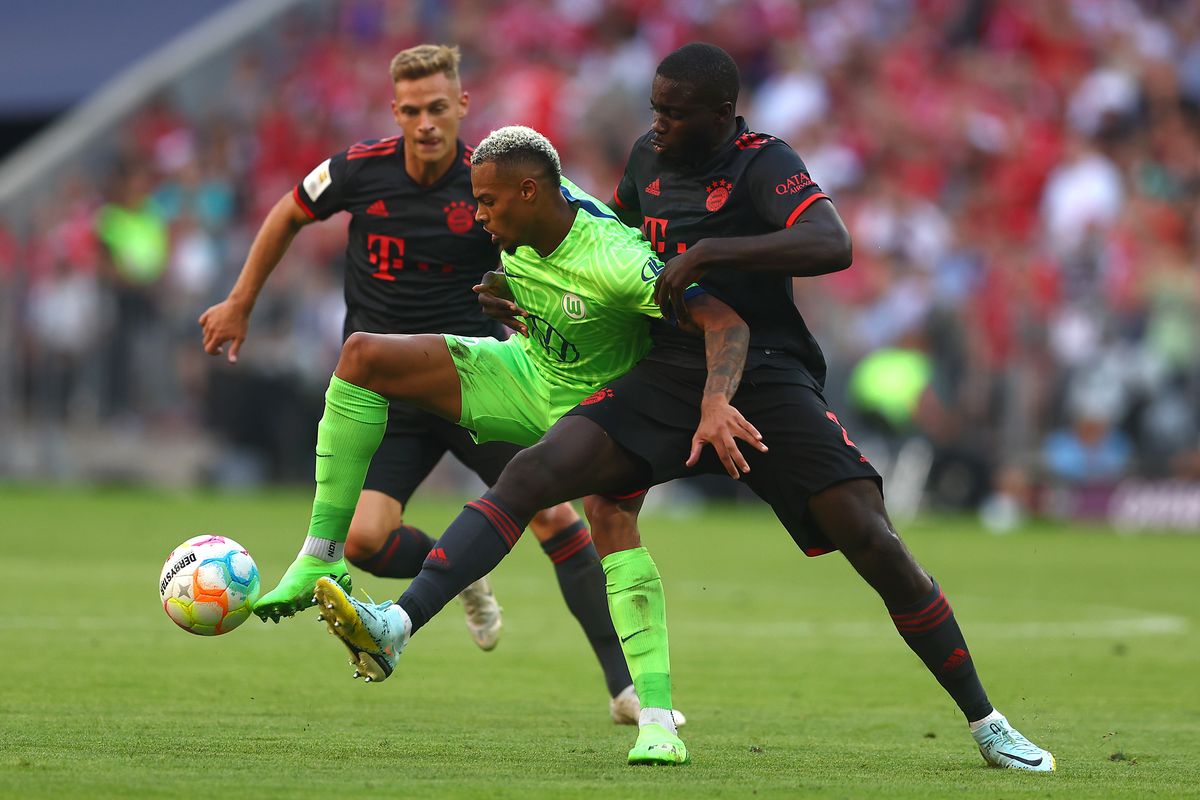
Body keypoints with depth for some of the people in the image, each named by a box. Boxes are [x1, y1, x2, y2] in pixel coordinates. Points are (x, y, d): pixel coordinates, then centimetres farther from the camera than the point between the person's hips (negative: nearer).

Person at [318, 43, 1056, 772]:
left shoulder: (764, 166, -9)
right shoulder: (649, 159, 10)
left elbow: (832, 246, -28)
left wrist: (709, 252, -30)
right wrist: (524, 292, 22)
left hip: (766, 379, -5)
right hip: (667, 377, 5)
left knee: (871, 539, -13)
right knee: (535, 473, -19)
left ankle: (986, 725, 2)